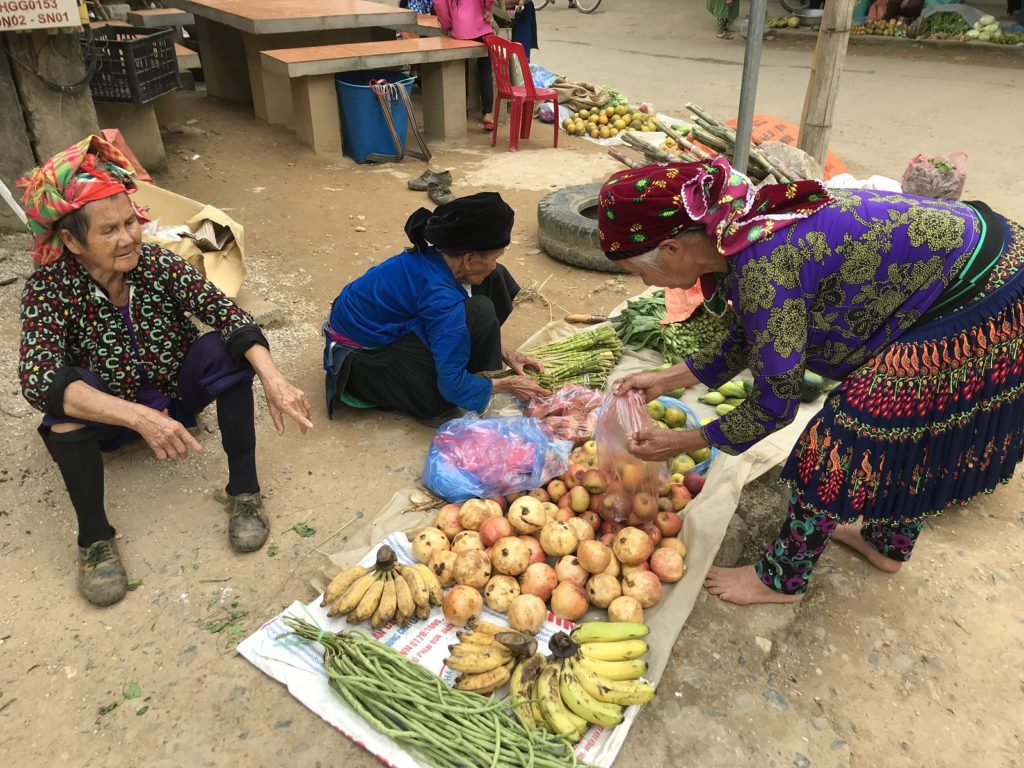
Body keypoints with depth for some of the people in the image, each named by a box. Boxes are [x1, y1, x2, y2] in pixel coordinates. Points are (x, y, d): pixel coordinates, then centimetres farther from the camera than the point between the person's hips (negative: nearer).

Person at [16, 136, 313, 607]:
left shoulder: (156, 263, -17)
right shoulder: (49, 288, -22)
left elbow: (226, 314, -29)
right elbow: (37, 378, -36)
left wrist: (273, 380, -46)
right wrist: (139, 417, -50)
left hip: (177, 395, 2)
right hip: (107, 417, -1)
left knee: (223, 348, -26)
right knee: (67, 396, -33)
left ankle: (243, 491, -16)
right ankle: (94, 537, -17)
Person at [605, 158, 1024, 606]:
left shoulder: (763, 266, -30)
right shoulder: (739, 229, -3)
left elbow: (775, 405, -18)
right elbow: (744, 345, 12)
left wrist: (680, 443, -8)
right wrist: (664, 381, 11)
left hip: (982, 311, -9)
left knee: (841, 439, -2)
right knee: (903, 426, 24)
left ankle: (782, 579, 18)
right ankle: (889, 542, 47)